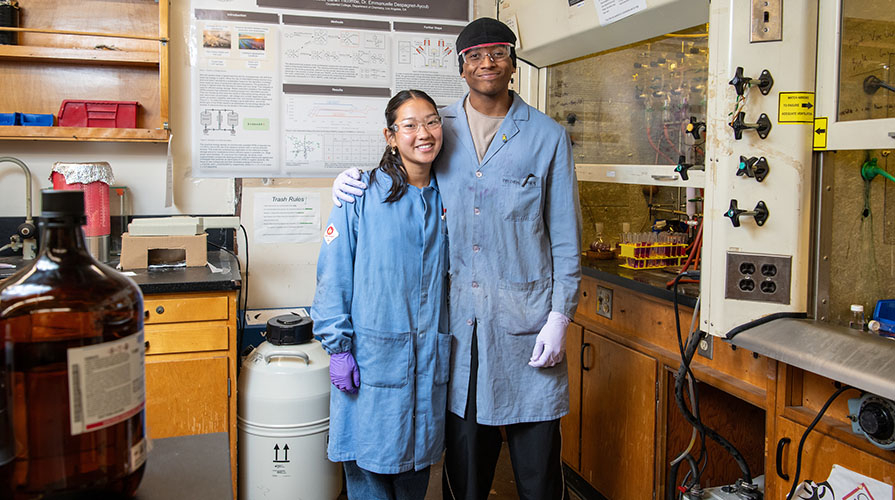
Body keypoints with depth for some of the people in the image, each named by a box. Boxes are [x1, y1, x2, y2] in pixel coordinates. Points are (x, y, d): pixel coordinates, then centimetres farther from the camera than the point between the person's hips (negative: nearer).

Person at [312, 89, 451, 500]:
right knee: (369, 457, 6)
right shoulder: (363, 194, -9)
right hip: (372, 355, -4)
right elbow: (334, 275, -9)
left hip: (429, 356, 4)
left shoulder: (445, 199, 7)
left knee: (418, 455, 16)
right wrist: (338, 346, -12)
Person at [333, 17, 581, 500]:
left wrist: (560, 316, -5)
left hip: (525, 317, -2)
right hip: (458, 316, 2)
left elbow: (565, 237, 1)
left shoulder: (547, 137, 1)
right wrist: (352, 182, -1)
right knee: (463, 450, 12)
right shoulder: (439, 128, 7)